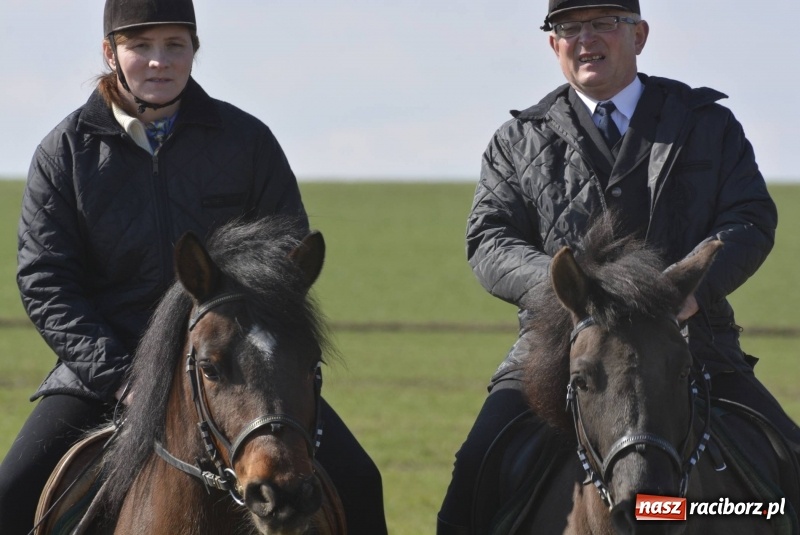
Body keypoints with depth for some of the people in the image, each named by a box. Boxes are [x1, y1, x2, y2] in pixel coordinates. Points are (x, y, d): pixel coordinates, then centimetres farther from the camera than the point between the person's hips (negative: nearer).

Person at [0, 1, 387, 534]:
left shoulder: (247, 140, 3)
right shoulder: (66, 152, 1)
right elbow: (45, 283, -3)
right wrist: (120, 375, -16)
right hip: (103, 367, 0)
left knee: (355, 483, -14)